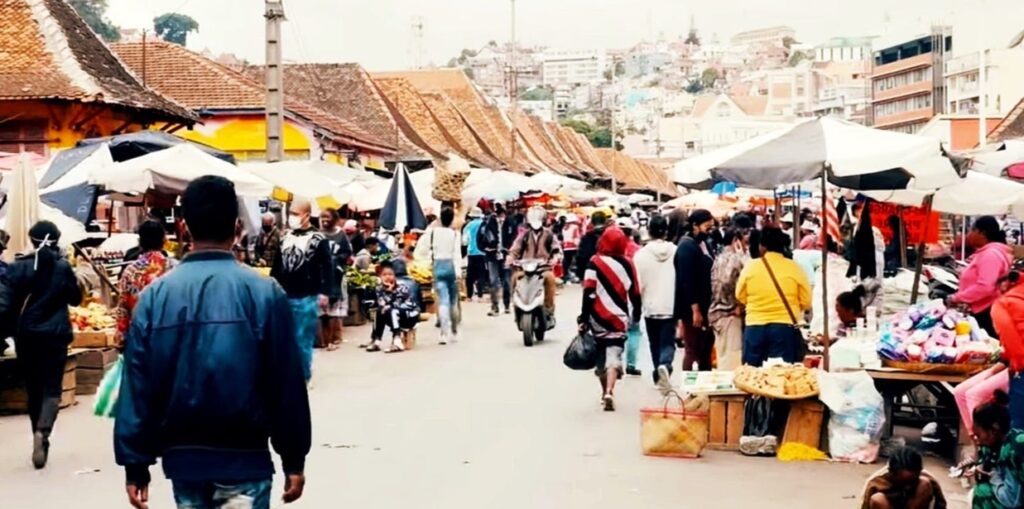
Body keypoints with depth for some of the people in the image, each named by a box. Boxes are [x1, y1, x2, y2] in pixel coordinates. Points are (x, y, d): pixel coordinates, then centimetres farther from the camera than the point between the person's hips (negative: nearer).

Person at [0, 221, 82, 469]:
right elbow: (76, 299, 7)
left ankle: (40, 437, 21)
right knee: (51, 387, 0)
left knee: (33, 388, 15)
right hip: (55, 335, -1)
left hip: (26, 336, 2)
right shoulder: (63, 267, -5)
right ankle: (42, 431, -24)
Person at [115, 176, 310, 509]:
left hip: (182, 457, 3)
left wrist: (135, 463, 6)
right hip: (243, 457, -3)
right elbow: (287, 384, -6)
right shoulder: (264, 293, -9)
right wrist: (293, 459, 3)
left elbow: (136, 386, -1)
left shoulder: (155, 295, -3)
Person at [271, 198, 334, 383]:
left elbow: (327, 267, -8)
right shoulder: (285, 238, 13)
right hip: (285, 297, 6)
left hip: (307, 299, -6)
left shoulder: (318, 239, -5)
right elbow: (277, 266, 19)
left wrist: (325, 292, -14)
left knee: (303, 340, 0)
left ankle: (303, 377, 10)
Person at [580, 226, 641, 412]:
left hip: (598, 318, 0)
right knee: (614, 355, -4)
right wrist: (636, 315, 24)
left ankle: (605, 392, 28)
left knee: (601, 355, 17)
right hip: (619, 319, 1)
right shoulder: (627, 265, 1)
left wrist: (584, 319, -5)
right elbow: (635, 295, 8)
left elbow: (588, 293, -10)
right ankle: (609, 392, -23)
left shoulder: (595, 263, -7)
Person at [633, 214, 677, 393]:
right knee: (668, 343, 2)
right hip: (671, 306, -1)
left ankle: (660, 377, 26)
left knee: (655, 344, 16)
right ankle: (665, 366, -25)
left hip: (651, 307, 1)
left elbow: (638, 284, -6)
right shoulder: (676, 252, -7)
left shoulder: (641, 254, -8)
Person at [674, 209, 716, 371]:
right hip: (692, 309, -9)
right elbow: (686, 281, -21)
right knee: (693, 350, -3)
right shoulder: (686, 247, -15)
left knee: (706, 348, 14)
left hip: (705, 307, 9)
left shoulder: (703, 244, 13)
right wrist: (695, 309, -23)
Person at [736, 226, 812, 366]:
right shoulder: (794, 268, -2)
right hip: (785, 328, -1)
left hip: (755, 328, 1)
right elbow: (806, 302, 2)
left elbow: (740, 297, 12)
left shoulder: (750, 267, 0)